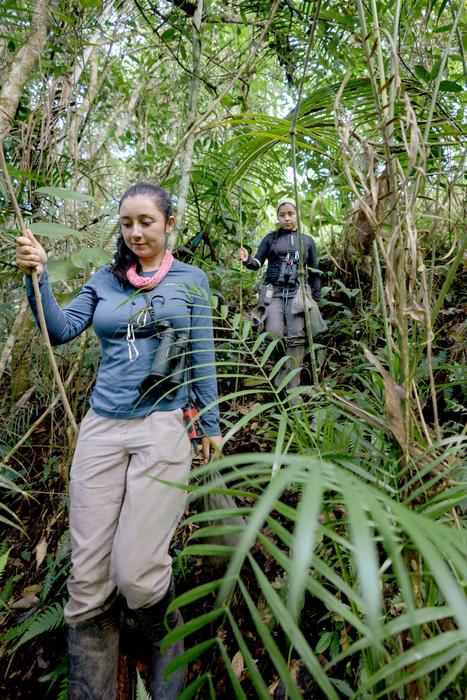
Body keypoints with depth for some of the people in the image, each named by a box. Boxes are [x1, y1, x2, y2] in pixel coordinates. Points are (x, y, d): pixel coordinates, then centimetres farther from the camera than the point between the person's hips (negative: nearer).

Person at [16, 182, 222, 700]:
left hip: (163, 429, -3)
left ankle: (167, 647, 28)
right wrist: (37, 276, -8)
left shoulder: (191, 280, 7)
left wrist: (211, 425, 7)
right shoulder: (106, 280, 14)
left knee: (135, 574, -7)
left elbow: (201, 358, 7)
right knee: (87, 579, 4)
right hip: (101, 428, 3)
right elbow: (60, 330, 5)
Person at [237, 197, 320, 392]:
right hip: (273, 291, -1)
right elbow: (258, 263, 6)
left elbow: (314, 272, 19)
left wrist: (316, 297, 14)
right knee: (274, 335, -15)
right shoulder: (271, 238, 12)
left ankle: (292, 387, -8)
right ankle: (276, 380, 3)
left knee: (296, 337, -9)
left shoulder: (307, 240, 16)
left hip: (297, 292, 1)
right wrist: (247, 260, -17)